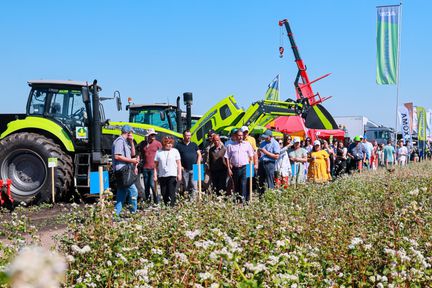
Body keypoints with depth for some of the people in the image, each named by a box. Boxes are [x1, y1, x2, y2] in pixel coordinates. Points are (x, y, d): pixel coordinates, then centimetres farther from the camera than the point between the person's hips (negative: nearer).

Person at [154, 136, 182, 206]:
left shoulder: (175, 151, 7)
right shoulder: (159, 152, 8)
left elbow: (179, 163, 5)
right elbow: (156, 165, 9)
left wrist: (179, 174, -3)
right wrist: (155, 175, 3)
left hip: (172, 176, -2)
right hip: (162, 176, 2)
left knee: (171, 193, -8)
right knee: (164, 194, 4)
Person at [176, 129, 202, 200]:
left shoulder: (194, 145, 11)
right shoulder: (179, 145, 4)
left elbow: (199, 154, 14)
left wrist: (198, 164, 1)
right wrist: (180, 166, -5)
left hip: (194, 169, 1)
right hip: (184, 170, -1)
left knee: (194, 186, -6)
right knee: (186, 187, 6)